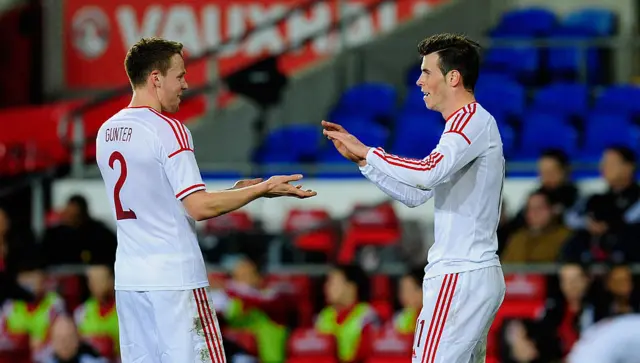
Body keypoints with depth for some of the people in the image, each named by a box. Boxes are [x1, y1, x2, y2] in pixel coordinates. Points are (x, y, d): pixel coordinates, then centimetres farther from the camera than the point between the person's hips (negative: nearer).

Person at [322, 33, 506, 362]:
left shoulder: (474, 120, -12)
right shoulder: (468, 124, 20)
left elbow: (427, 174, -28)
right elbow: (416, 194, 23)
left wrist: (367, 152, -16)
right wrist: (360, 158, 16)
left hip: (460, 277, -10)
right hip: (479, 275, 10)